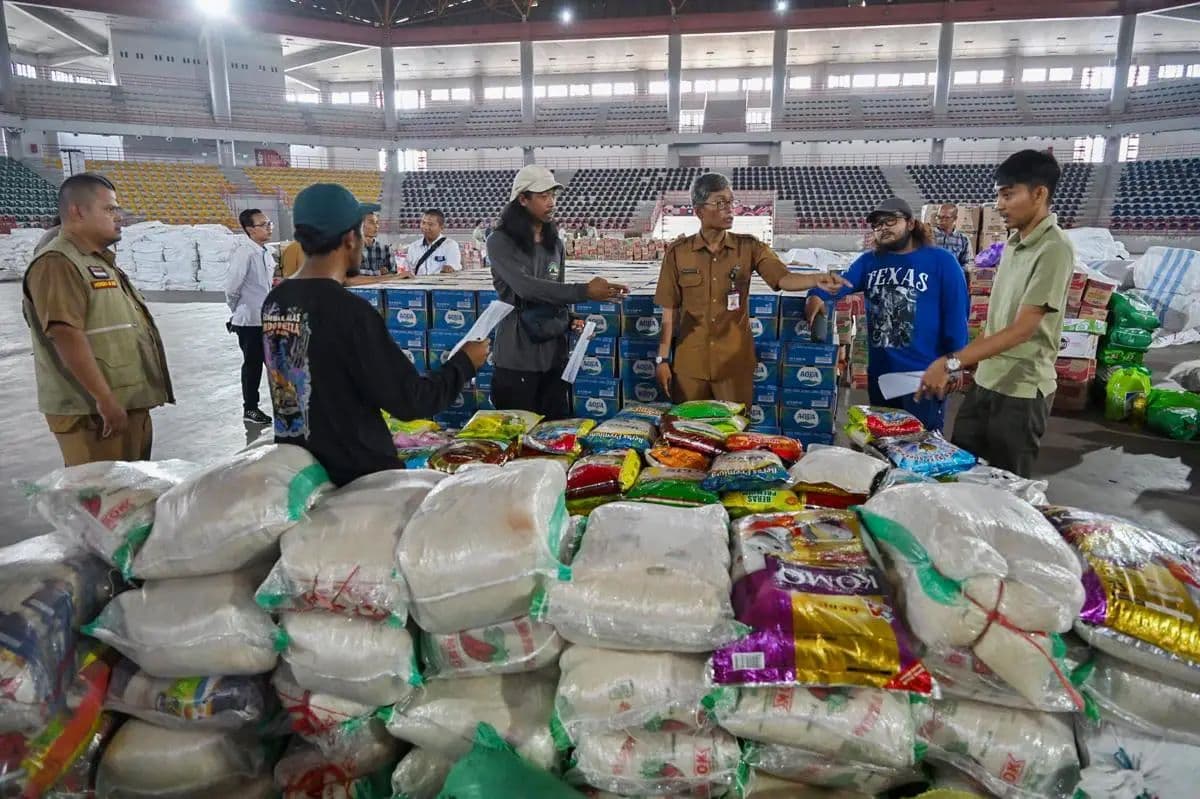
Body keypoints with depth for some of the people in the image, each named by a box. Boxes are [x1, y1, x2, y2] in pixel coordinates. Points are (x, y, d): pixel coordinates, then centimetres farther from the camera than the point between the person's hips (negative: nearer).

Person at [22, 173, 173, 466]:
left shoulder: (101, 262, 19)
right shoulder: (58, 263, -13)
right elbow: (67, 335, -23)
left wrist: (140, 399, 23)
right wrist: (105, 398, -25)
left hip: (131, 406, 10)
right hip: (93, 413, -10)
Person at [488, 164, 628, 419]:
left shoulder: (555, 243, 10)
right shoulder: (501, 241, -8)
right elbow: (526, 287, -23)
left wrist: (569, 319, -2)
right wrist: (585, 291, -29)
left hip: (554, 354, 5)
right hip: (518, 357, -5)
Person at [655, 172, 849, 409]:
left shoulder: (749, 247, -1)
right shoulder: (678, 252, -2)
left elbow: (782, 278, -16)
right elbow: (670, 311, 1)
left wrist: (817, 280, -36)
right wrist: (663, 358, -1)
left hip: (734, 360, 0)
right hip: (690, 361, 0)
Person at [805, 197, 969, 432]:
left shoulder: (941, 261, -2)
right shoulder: (868, 261, 9)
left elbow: (955, 316, -6)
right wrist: (818, 295, -29)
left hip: (924, 375, -4)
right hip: (880, 374, 5)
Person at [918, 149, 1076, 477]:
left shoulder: (1055, 249, -18)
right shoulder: (1013, 244, 9)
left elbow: (1023, 328, -24)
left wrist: (952, 363, -28)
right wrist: (966, 365, 13)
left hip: (1022, 390, -8)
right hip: (986, 381, 8)